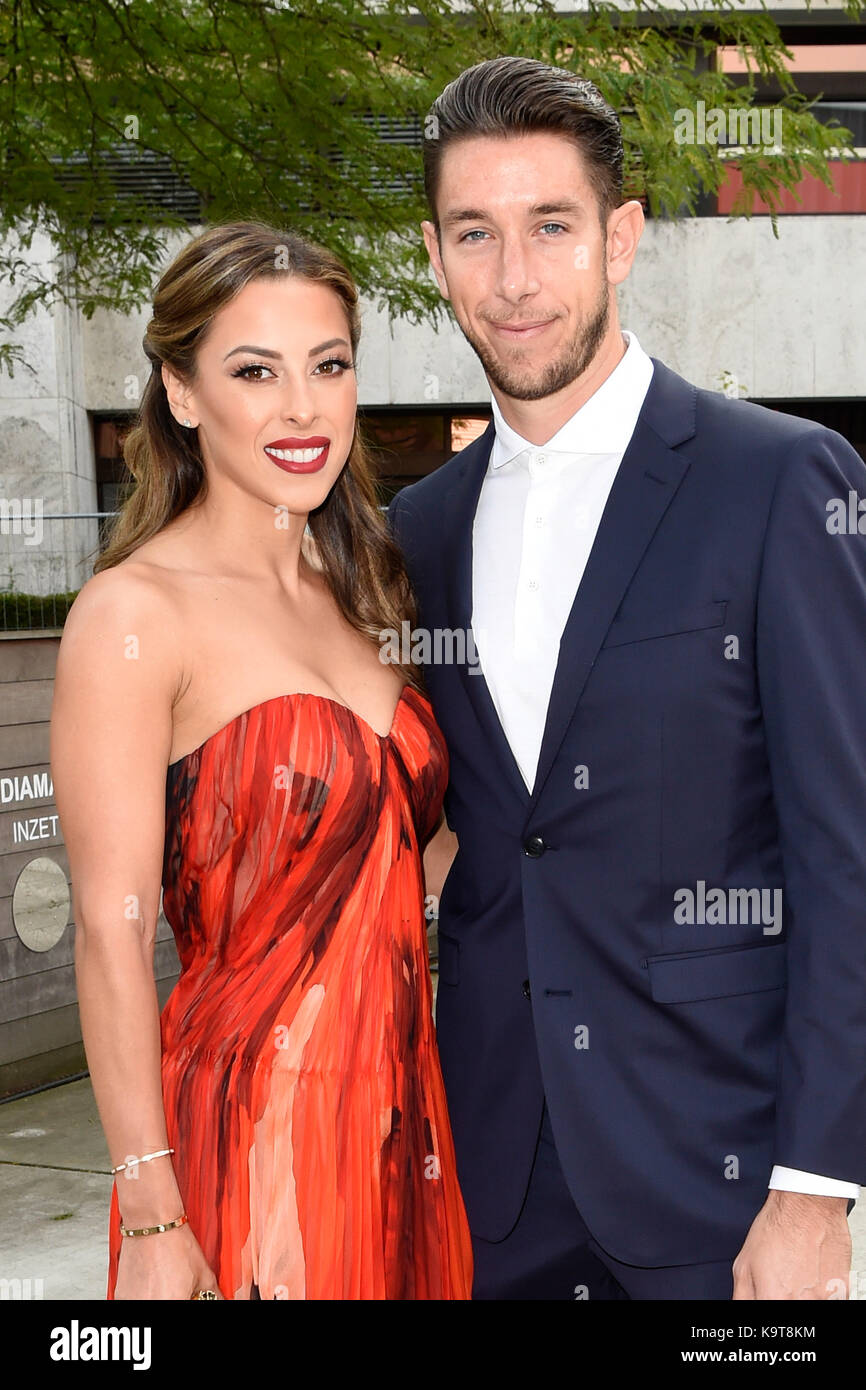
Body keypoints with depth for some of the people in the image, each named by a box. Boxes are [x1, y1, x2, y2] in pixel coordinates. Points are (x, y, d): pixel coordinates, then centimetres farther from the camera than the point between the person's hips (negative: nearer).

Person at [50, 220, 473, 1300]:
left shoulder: (348, 594, 10)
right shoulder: (134, 612, -12)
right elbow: (112, 936, -15)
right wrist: (152, 1220, -16)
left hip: (401, 1118, 7)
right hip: (245, 1128, -7)